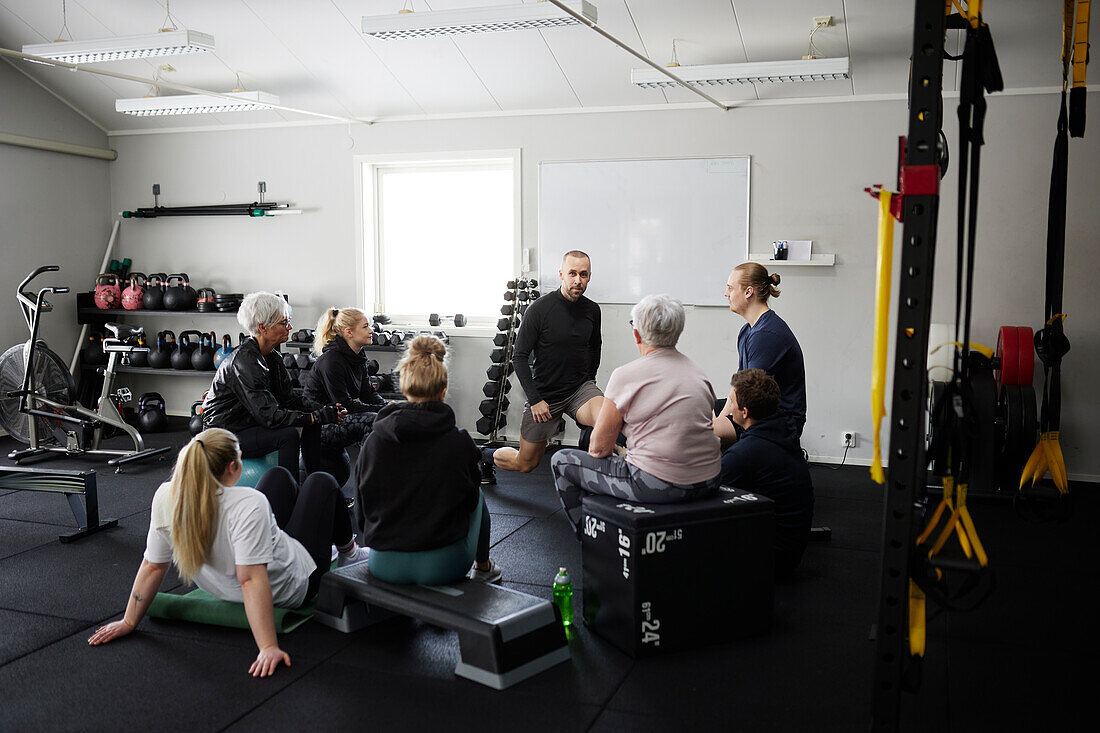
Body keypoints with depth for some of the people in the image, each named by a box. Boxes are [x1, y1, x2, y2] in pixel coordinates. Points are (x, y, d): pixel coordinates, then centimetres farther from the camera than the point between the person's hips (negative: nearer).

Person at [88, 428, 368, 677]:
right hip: (293, 588, -6)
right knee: (322, 482, 16)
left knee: (279, 475, 25)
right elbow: (252, 581, -42)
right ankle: (350, 555, 43)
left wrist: (128, 622, -3)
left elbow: (152, 567, -14)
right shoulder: (247, 505, -40)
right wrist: (268, 647, -40)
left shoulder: (166, 497, -22)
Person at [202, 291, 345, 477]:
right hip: (225, 436, -10)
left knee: (311, 423, 1)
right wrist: (318, 416, -28)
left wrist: (322, 409, -10)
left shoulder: (271, 356, 3)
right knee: (288, 435, -28)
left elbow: (287, 397, 6)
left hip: (252, 423, 10)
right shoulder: (244, 361, -26)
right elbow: (269, 416, -31)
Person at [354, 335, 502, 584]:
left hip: (384, 566, 3)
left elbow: (362, 507, 4)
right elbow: (469, 500, 2)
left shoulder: (373, 441, -7)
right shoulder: (459, 443, -13)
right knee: (477, 495, 29)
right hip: (443, 566, -3)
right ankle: (483, 568, 46)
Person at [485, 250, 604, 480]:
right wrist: (535, 400, -16)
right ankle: (486, 455, 39)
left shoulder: (592, 311, 0)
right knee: (526, 463, 8)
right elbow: (519, 357, -12)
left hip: (580, 388, 3)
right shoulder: (540, 309, -15)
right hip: (544, 394, -3)